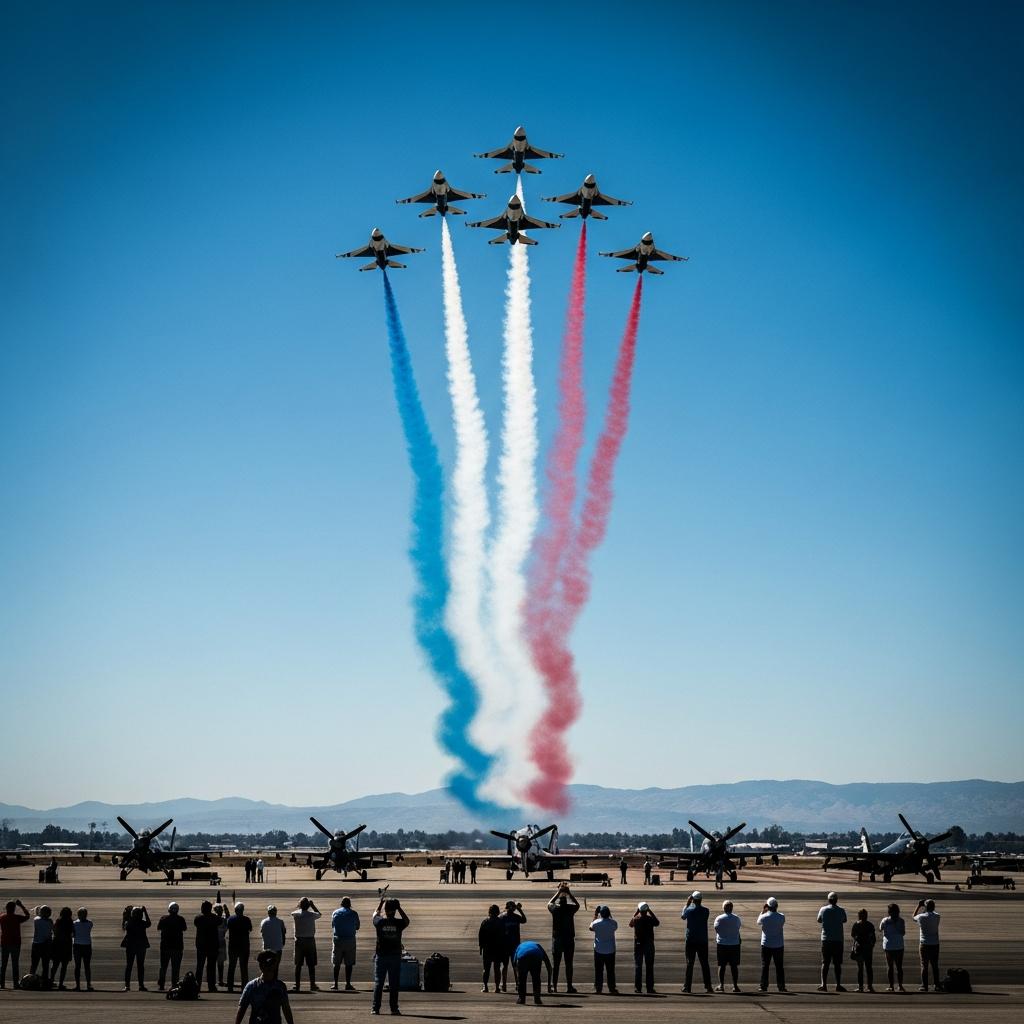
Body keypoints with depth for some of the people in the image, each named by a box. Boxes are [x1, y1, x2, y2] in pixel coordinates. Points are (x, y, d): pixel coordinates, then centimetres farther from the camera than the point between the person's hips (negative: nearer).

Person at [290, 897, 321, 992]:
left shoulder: (295, 914, -6)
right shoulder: (312, 915, -8)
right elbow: (319, 914, 14)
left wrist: (299, 905, 21)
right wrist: (312, 905, 20)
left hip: (299, 941, 1)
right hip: (310, 941, -1)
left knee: (298, 965, 6)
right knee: (311, 965, 5)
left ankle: (297, 985, 5)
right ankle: (312, 985, 5)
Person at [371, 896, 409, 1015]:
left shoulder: (379, 922, -8)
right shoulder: (399, 923, -9)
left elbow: (375, 914, 16)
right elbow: (407, 920, 14)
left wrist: (381, 903, 28)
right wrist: (399, 908, 13)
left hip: (381, 956, 0)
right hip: (395, 957, 0)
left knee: (378, 983, 5)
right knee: (394, 984, 4)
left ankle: (375, 1008, 4)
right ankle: (394, 1008, 4)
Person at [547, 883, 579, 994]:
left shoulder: (555, 908, -4)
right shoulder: (570, 908, -5)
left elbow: (549, 903, 20)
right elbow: (577, 904, 18)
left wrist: (558, 892, 24)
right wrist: (569, 893, 21)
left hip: (557, 939, 1)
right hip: (569, 939, -1)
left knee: (556, 964, 6)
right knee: (569, 964, 2)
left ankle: (554, 986, 4)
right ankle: (569, 987, 0)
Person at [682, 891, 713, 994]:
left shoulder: (689, 910, -8)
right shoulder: (705, 910, -5)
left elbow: (682, 916, 12)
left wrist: (687, 904, 17)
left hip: (691, 941, -1)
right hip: (703, 941, 1)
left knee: (689, 963, 4)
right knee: (704, 964, 6)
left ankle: (687, 986, 2)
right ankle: (707, 986, 3)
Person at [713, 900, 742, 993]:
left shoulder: (719, 919, -6)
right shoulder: (736, 918, -2)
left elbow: (716, 932, -2)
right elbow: (740, 925, 15)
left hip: (722, 944, -1)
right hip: (734, 944, 1)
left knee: (722, 965, 6)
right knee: (734, 966, 5)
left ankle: (721, 985, 4)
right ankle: (735, 986, 4)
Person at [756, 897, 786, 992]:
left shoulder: (764, 917, -13)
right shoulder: (781, 917, -8)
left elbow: (758, 921, 9)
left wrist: (762, 911, 14)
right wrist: (775, 910, 11)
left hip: (766, 945, -2)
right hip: (779, 945, 2)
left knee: (765, 965, 4)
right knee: (779, 966, 10)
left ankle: (763, 986, 1)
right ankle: (781, 985, 11)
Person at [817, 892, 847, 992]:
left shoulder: (823, 909, -3)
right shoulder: (841, 911, -3)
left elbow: (819, 920, 13)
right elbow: (844, 920, 14)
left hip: (826, 940, 0)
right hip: (838, 940, 0)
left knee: (825, 962, 3)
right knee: (837, 963, 6)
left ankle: (823, 984, -5)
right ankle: (838, 985, 6)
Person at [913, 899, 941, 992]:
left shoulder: (922, 917, -10)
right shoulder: (937, 917, -4)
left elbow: (914, 917, 12)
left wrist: (918, 906, 18)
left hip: (925, 945, -3)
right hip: (935, 945, 3)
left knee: (924, 966, 2)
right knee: (935, 966, 11)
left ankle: (924, 986, 0)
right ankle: (937, 985, 11)